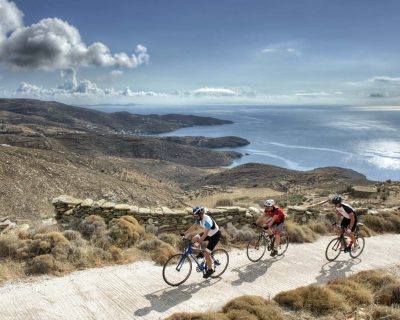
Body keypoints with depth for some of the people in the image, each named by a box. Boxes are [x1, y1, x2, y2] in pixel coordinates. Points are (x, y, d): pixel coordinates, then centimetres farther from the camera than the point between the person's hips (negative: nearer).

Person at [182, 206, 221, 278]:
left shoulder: (207, 221, -34)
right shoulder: (200, 219, -8)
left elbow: (205, 234, -36)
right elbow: (193, 227, -4)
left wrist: (198, 243, -39)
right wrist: (184, 233, -12)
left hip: (215, 235, -9)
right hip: (209, 233, 9)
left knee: (206, 253, -12)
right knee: (194, 239, -5)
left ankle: (210, 270, 7)